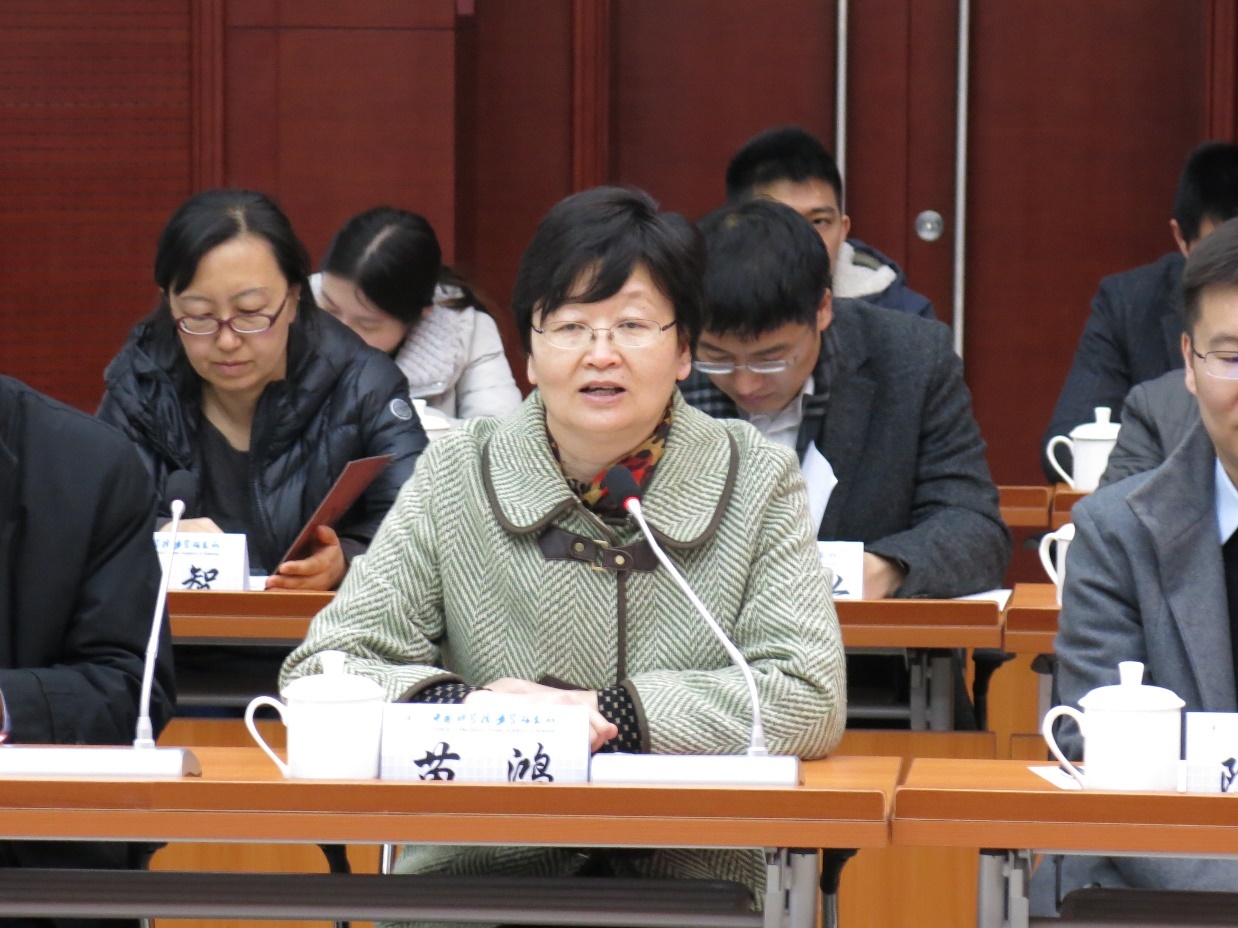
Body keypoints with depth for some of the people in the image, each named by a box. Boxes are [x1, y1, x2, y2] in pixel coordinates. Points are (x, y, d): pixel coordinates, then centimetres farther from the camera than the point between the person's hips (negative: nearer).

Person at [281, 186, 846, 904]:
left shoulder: (757, 483, 7)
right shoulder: (457, 480, 8)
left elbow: (811, 697, -2)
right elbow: (322, 670, 5)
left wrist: (597, 712, -11)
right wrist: (460, 710, -16)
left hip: (691, 877, -1)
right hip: (478, 867, 1)